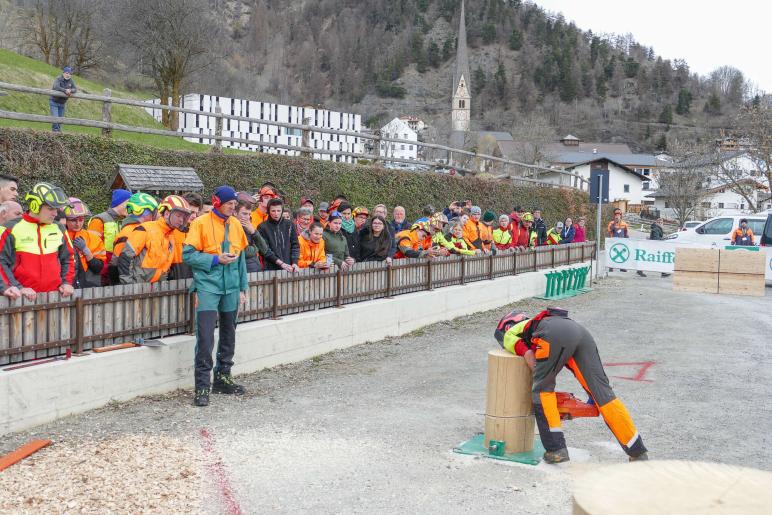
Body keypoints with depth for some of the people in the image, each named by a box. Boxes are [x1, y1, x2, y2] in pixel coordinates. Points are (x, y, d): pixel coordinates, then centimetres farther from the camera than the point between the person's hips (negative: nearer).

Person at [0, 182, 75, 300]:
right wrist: (18, 288, -12)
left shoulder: (58, 229, 11)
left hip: (55, 294, 3)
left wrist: (67, 283, 7)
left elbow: (67, 259, 21)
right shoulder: (13, 229, -1)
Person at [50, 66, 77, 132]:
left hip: (62, 103, 6)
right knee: (55, 117, -14)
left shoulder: (71, 81, 1)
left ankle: (59, 130, 21)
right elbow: (56, 87, -32)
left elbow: (75, 89, -9)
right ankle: (55, 130, -4)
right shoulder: (58, 79, -15)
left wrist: (70, 91, -31)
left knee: (61, 118, 10)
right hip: (54, 102, -5)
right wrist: (65, 90, -40)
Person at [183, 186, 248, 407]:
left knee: (228, 334, 13)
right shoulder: (201, 223, -5)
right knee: (205, 337, -10)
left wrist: (242, 287, 13)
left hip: (231, 287, 6)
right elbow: (188, 255, -9)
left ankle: (222, 378, 27)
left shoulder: (235, 224, 10)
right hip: (208, 286, -6)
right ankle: (202, 387, -3)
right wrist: (216, 259, -17)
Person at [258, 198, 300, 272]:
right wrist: (281, 263, -13)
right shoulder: (263, 227, 0)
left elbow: (295, 245, 10)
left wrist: (294, 263, -5)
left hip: (289, 268, 3)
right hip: (271, 269, -3)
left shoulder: (289, 225, 10)